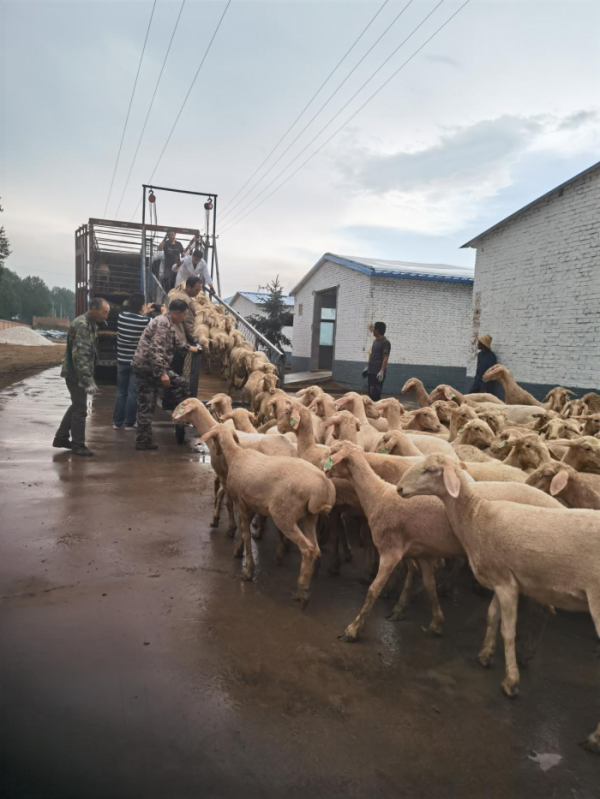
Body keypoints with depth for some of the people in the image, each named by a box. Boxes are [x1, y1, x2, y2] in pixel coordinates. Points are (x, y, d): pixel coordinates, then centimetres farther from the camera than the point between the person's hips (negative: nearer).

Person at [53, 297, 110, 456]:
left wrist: (89, 378, 23)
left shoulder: (89, 323, 10)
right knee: (80, 409, -2)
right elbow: (79, 356, -28)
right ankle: (78, 445, 9)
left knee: (76, 405, 18)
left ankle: (61, 438, 29)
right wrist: (88, 381, -32)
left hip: (79, 373, 10)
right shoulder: (82, 325, -22)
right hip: (76, 373, -10)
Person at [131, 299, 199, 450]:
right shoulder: (163, 324, -15)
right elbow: (156, 350, -25)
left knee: (146, 405, 12)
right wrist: (162, 373, -28)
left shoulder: (166, 322, 18)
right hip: (150, 366, -11)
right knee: (182, 385, -2)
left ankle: (143, 440, 16)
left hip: (142, 366, 11)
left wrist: (189, 348, 45)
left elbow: (175, 341, 38)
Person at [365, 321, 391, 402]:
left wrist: (382, 371, -22)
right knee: (371, 393, 11)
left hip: (378, 373, -9)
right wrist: (367, 367, 22)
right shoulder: (375, 341, 16)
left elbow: (385, 358, -15)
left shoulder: (385, 342, -10)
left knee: (375, 394, -10)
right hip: (371, 372, 9)